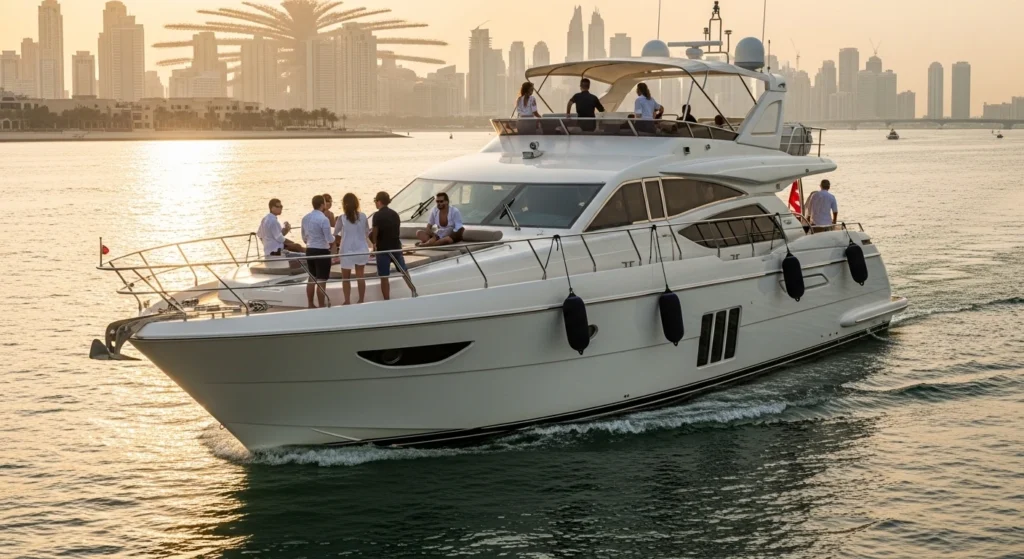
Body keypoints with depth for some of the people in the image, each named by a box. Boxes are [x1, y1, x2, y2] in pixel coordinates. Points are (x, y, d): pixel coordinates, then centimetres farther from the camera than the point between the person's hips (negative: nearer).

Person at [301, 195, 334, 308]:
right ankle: (321, 306, 1)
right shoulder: (324, 219, -18)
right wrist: (334, 236, 5)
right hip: (322, 251, -7)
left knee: (312, 279, 16)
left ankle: (310, 305, 22)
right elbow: (330, 240, -17)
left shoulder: (305, 218, 4)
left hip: (309, 250, 7)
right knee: (321, 281, -2)